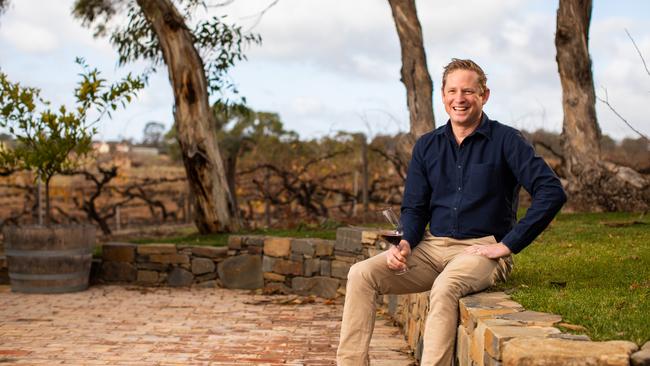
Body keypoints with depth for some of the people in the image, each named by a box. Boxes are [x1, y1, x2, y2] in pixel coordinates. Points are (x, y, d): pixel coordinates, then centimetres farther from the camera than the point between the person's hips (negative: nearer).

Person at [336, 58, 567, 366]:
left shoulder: (505, 141, -4)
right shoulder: (427, 146, 12)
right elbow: (414, 207, 14)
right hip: (433, 247, 5)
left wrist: (508, 245, -15)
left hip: (482, 249, -5)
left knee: (445, 288, -38)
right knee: (361, 275, -15)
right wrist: (405, 243, -9)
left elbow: (552, 193, -13)